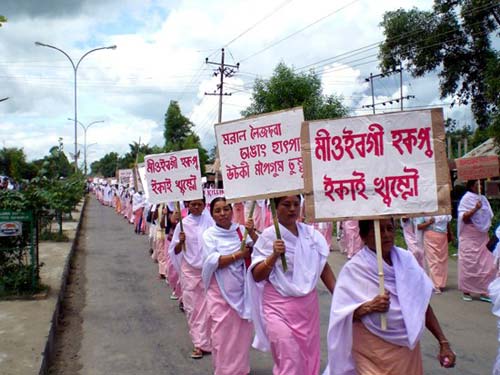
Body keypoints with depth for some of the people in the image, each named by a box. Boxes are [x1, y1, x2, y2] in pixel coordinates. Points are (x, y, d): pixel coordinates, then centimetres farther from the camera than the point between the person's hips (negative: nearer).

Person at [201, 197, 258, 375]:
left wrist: (252, 233, -17)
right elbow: (213, 261, -16)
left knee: (243, 332, 11)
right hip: (221, 291, -2)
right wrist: (239, 255, -16)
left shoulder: (242, 230, 1)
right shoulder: (210, 234, -4)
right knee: (222, 334, 3)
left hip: (242, 290, 2)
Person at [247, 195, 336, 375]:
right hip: (280, 308, -4)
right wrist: (274, 256, -23)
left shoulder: (310, 233, 3)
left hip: (308, 306, 5)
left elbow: (323, 267, 11)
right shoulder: (268, 236, -8)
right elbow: (256, 276, -9)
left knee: (310, 359, 14)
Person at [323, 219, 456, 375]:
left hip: (408, 347, 4)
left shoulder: (406, 259, -2)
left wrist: (443, 342, 1)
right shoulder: (354, 269, -14)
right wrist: (369, 307, -27)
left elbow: (423, 304, 3)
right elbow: (340, 315, -13)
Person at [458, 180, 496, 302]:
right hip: (469, 238, -6)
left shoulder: (482, 199, 11)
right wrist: (475, 209, -26)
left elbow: (488, 217, 20)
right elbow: (464, 217, -14)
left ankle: (483, 292, 7)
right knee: (469, 264, 0)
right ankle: (466, 291, 12)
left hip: (482, 236, 6)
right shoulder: (466, 199, -7)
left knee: (487, 264, 1)